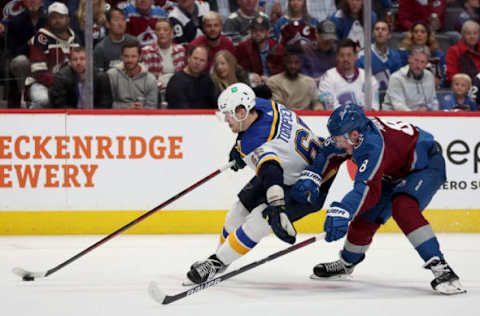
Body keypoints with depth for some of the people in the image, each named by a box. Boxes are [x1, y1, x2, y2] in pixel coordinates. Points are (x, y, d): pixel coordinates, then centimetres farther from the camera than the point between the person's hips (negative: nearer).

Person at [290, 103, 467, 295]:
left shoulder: (373, 146, -38)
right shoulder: (352, 129, -13)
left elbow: (365, 186, -47)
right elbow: (328, 151, 5)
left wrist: (341, 211, -59)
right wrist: (311, 175, -8)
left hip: (426, 164, -10)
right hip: (396, 173, 10)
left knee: (403, 208, -34)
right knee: (366, 215, 6)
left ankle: (440, 267, -36)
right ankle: (347, 263, 30)